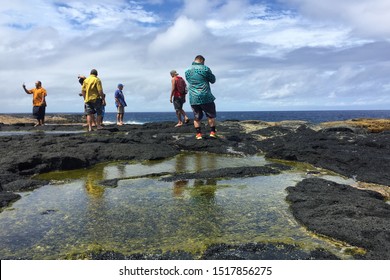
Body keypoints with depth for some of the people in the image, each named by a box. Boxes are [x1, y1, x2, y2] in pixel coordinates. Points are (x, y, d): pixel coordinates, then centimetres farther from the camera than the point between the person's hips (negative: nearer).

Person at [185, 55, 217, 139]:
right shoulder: (205, 69, -5)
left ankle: (198, 134, 9)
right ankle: (212, 132, 9)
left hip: (193, 98, 4)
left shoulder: (187, 71, 8)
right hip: (205, 97, -3)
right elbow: (213, 80, 3)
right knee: (211, 115, 10)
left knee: (197, 117, 12)